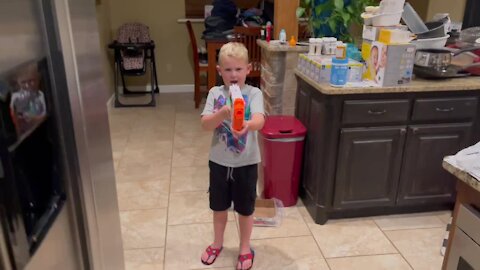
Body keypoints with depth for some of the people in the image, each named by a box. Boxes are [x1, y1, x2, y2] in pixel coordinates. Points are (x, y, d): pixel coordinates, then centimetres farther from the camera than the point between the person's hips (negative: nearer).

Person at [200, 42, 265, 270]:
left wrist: (247, 124, -51)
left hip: (246, 162, -2)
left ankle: (245, 248, 38)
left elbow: (259, 121, -28)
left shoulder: (254, 93, -10)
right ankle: (217, 243, 45)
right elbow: (205, 125, -16)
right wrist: (223, 113, -36)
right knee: (219, 207, 20)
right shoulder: (215, 93, -5)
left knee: (245, 209, 14)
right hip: (219, 161, 2)